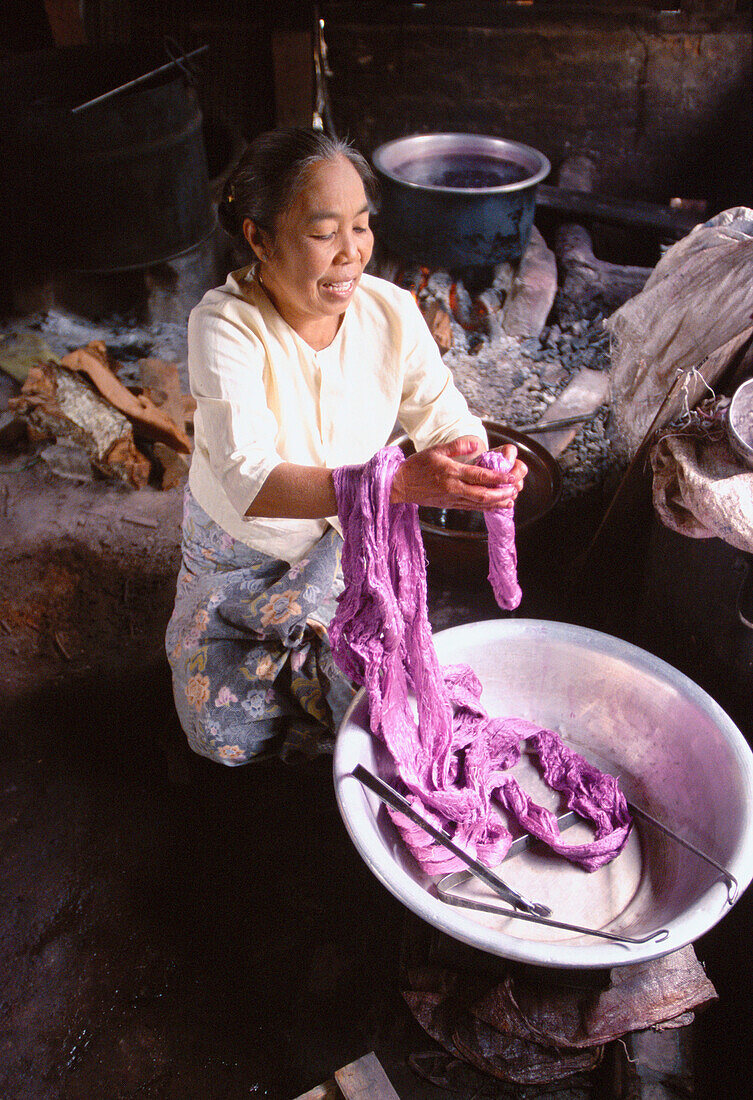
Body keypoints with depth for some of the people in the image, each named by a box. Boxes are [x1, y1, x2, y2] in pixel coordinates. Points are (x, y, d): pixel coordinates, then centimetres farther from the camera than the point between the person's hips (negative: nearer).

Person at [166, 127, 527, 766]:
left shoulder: (392, 312, -16)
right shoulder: (226, 324, -29)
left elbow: (448, 424, -14)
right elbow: (251, 482, -41)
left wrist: (487, 468, -40)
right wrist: (398, 483, -54)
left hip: (353, 543, 2)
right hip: (243, 549, -2)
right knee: (232, 737, -2)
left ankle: (303, 656, 24)